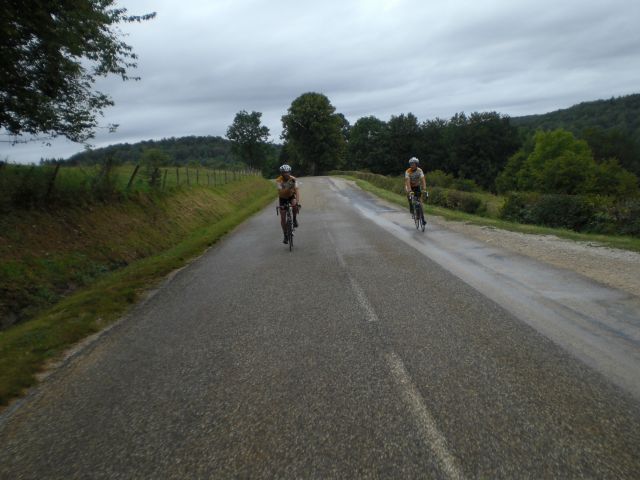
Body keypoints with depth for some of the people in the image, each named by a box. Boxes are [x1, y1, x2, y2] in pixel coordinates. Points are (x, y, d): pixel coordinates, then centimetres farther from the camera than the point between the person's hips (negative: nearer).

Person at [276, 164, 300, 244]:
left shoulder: (293, 179, -23)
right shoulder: (278, 180, -25)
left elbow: (297, 190, -32)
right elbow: (281, 192, -36)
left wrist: (297, 202, -46)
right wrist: (289, 188, -52)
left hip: (291, 196, 0)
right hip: (283, 198, 0)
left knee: (295, 205, -34)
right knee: (282, 217, -6)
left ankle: (295, 219, -5)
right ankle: (285, 236, 8)